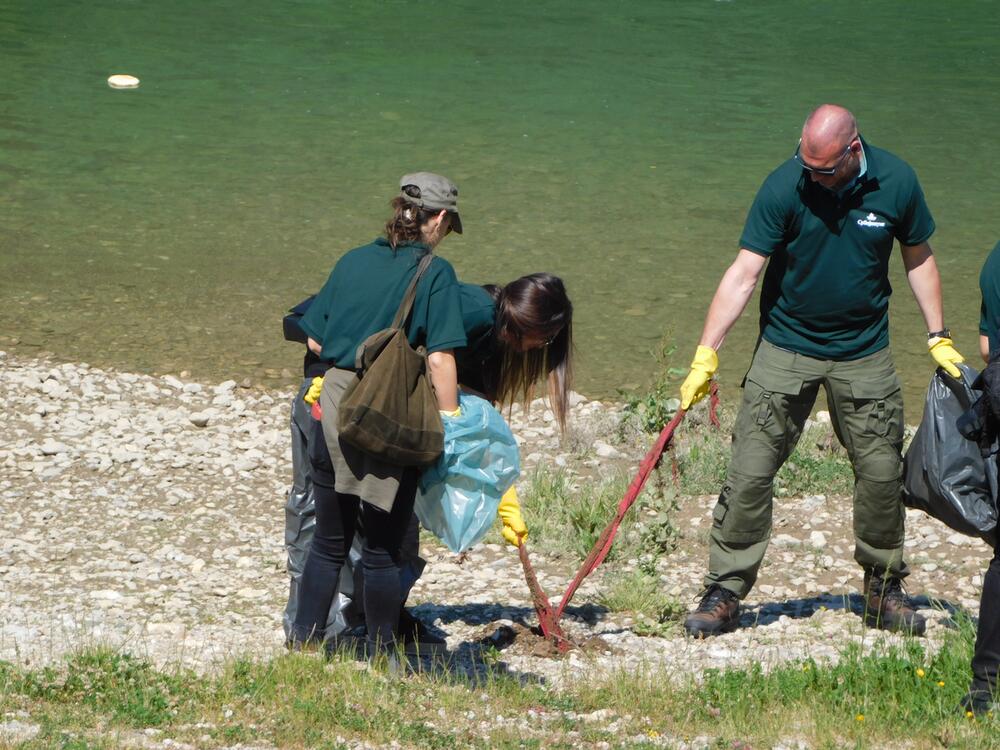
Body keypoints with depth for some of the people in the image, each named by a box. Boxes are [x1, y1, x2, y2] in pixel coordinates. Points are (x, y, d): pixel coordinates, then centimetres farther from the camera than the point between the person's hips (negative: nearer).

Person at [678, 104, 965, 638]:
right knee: (750, 471, -7)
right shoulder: (784, 187, -16)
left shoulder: (897, 183, -9)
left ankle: (883, 589, 23)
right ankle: (724, 594, 1)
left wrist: (939, 338, 5)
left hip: (864, 354, 2)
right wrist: (706, 354, -23)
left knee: (881, 472, 5)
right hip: (786, 348, -2)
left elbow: (918, 258, 7)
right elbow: (744, 273, -17)